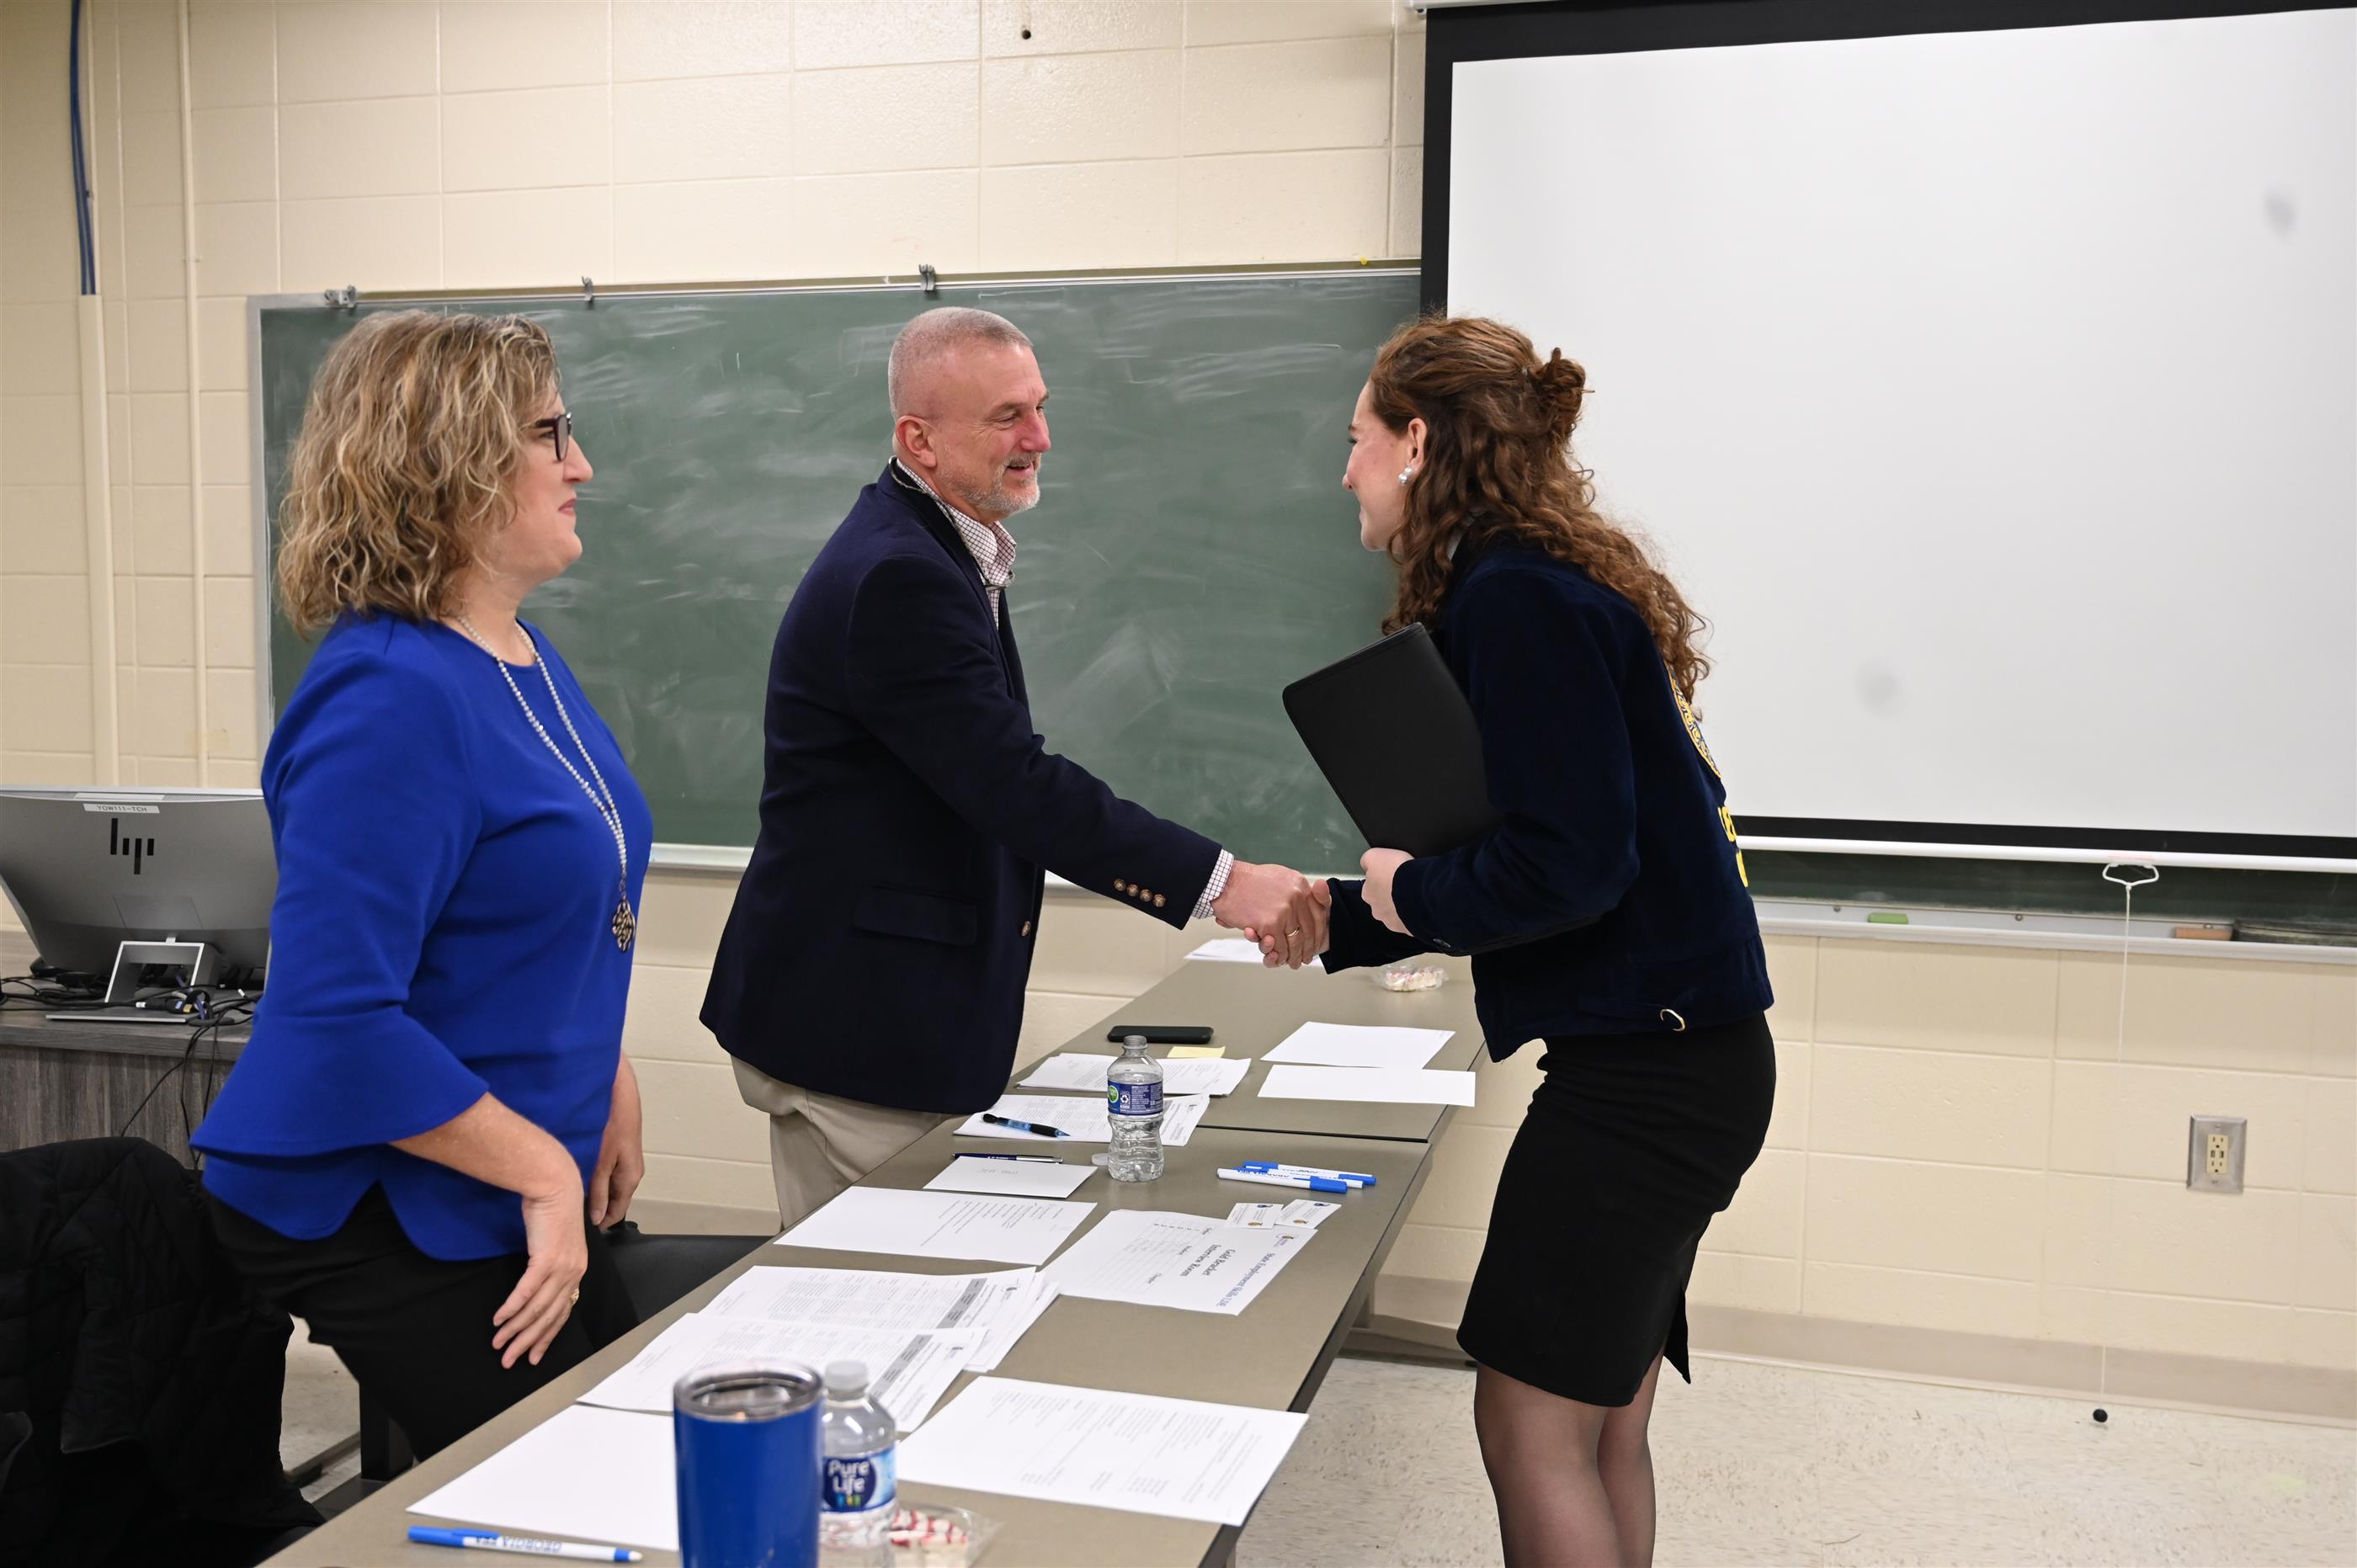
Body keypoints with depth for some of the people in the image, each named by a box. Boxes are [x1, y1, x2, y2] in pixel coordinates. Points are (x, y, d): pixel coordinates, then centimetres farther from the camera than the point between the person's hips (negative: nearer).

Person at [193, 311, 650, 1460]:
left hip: (509, 1186, 9)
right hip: (377, 1206, -9)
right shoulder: (392, 696, -24)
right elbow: (335, 1020, -28)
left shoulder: (526, 659, 7)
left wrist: (606, 1082, 12)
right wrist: (544, 1171, -21)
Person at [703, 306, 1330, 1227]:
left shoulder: (928, 552, 13)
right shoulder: (898, 577, -21)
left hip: (903, 1010, 10)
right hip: (854, 1024, -10)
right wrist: (1220, 883, -28)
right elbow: (1016, 783, -28)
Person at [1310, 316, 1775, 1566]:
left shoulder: (1517, 599, -17)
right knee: (1599, 1425, 17)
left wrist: (1411, 892, -7)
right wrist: (1335, 920, 18)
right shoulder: (1539, 583, 14)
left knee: (1532, 1425, -1)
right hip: (1665, 1053, 10)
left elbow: (1567, 866, -24)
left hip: (1642, 1070, -10)